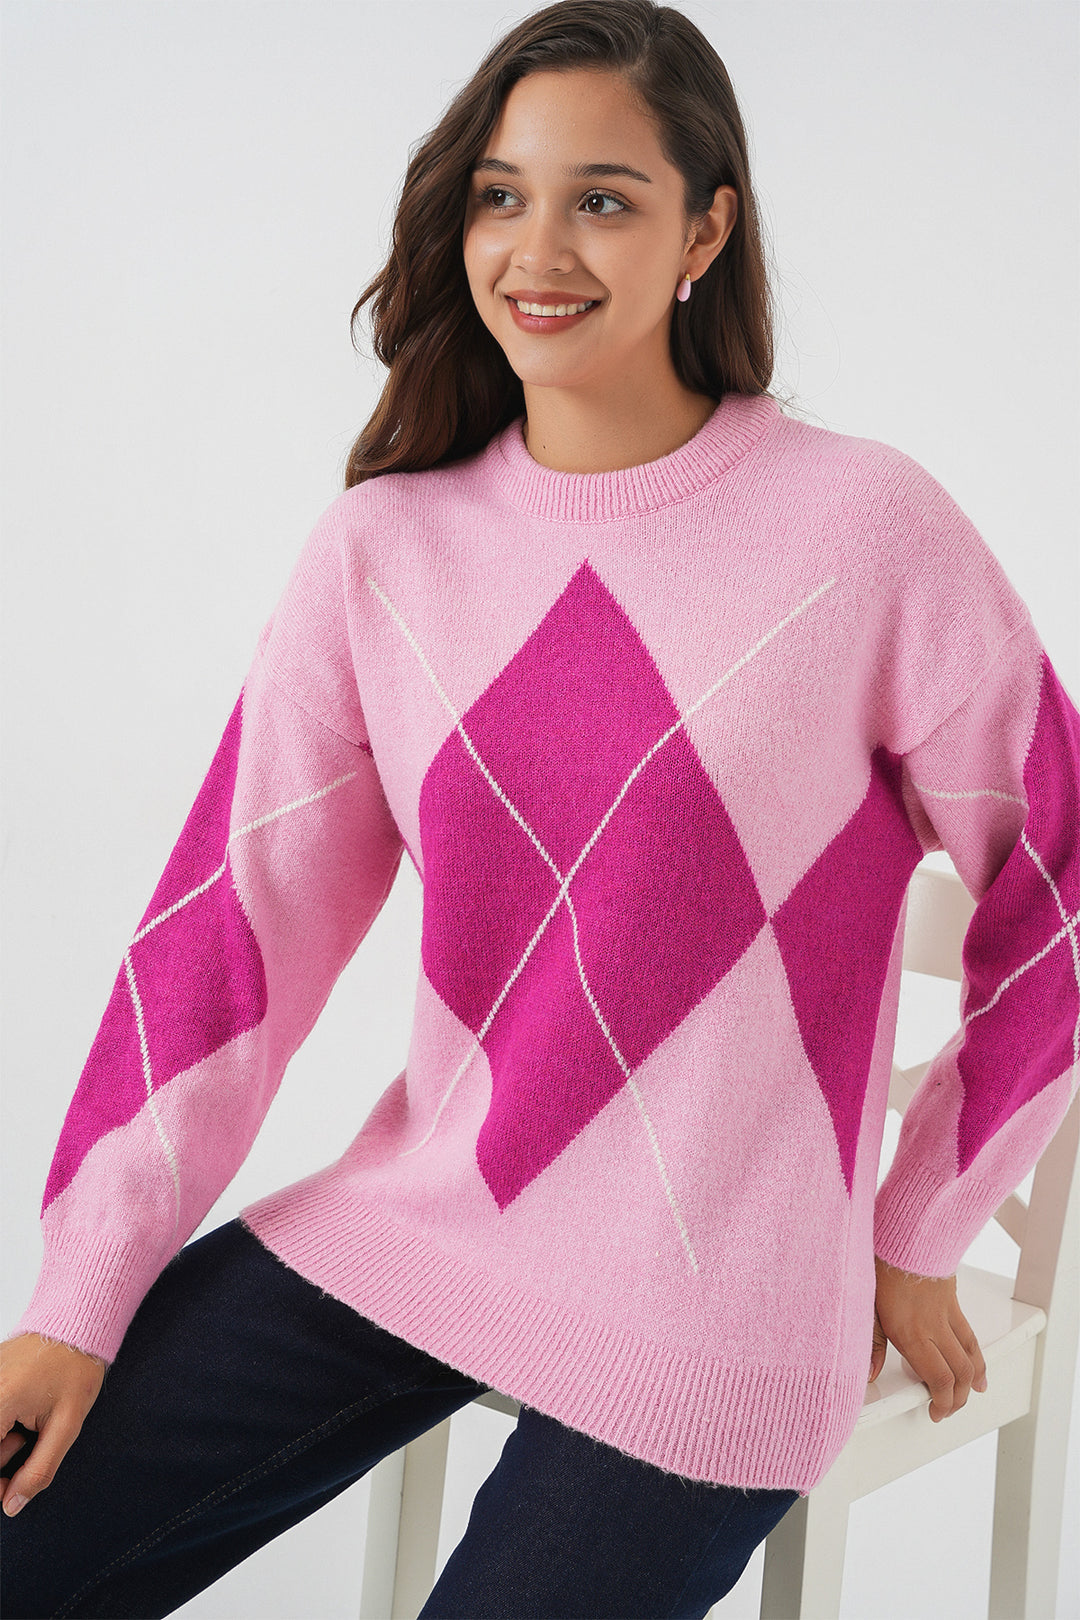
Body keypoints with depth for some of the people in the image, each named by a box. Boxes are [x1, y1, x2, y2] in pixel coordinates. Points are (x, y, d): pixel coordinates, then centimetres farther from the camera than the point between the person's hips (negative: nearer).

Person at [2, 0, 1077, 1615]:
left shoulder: (864, 529, -11)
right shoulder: (383, 549, 1)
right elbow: (235, 916, 1)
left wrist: (918, 1236, 4)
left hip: (702, 1328, -3)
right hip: (407, 1227, 4)